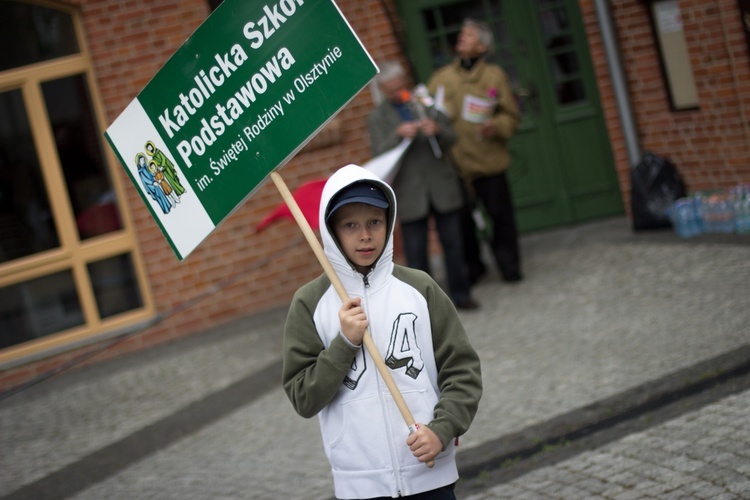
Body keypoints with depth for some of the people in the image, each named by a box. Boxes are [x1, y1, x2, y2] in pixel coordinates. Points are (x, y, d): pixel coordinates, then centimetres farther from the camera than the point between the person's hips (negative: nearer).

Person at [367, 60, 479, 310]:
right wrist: (398, 135, -25)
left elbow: (451, 138, 6)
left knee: (453, 243, 7)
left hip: (442, 186, 2)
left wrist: (437, 129, -16)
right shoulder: (377, 118, 4)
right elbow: (379, 154, -8)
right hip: (410, 194, -2)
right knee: (415, 251, -1)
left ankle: (460, 294, 17)